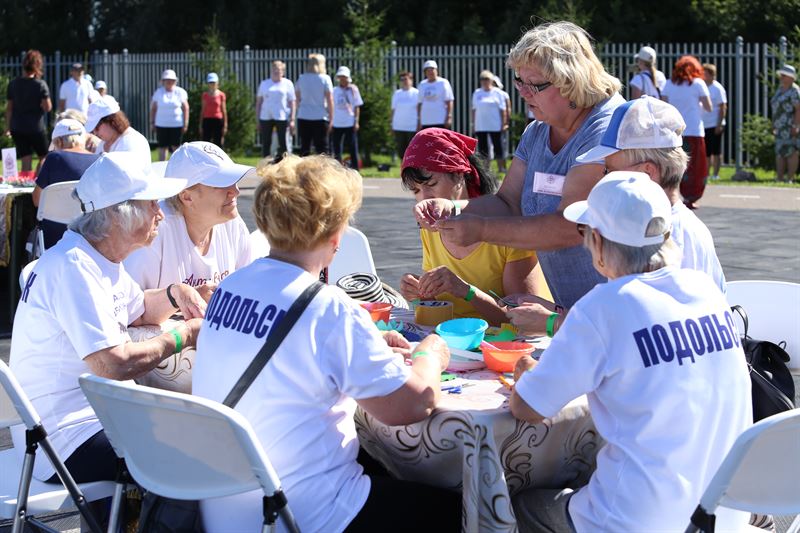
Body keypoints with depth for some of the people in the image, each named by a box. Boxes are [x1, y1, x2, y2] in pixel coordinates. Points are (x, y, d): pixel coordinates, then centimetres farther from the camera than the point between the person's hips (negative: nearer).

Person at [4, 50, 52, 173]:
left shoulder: (13, 84, 2)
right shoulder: (40, 84, -10)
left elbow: (9, 108, 5)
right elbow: (47, 107, -13)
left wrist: (8, 128, 12)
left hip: (17, 127, 4)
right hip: (36, 127, -4)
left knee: (26, 161, 8)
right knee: (43, 157, 14)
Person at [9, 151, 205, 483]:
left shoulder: (101, 260, 10)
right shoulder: (73, 268, -22)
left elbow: (138, 311, 29)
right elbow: (113, 365, -28)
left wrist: (176, 294, 8)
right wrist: (182, 336, -15)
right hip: (69, 440, -10)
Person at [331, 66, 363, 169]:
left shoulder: (353, 89, 2)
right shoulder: (335, 90, 7)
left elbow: (357, 107, 2)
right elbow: (331, 106, 11)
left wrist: (356, 121, -5)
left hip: (350, 124, -2)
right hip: (337, 124, 2)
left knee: (353, 148, -1)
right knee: (337, 149, 6)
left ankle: (355, 169, 4)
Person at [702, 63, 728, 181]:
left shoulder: (717, 88, -7)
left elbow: (723, 107, -9)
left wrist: (719, 124, -15)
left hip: (714, 125, -6)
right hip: (703, 125, 6)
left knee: (715, 151, -1)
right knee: (706, 152, 10)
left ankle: (715, 174, 2)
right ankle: (707, 174, 16)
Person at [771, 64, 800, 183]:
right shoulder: (780, 88, 16)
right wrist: (774, 125, 17)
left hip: (791, 127, -9)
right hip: (781, 128, 9)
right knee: (779, 152, 7)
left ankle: (790, 179, -7)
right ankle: (780, 178, 9)